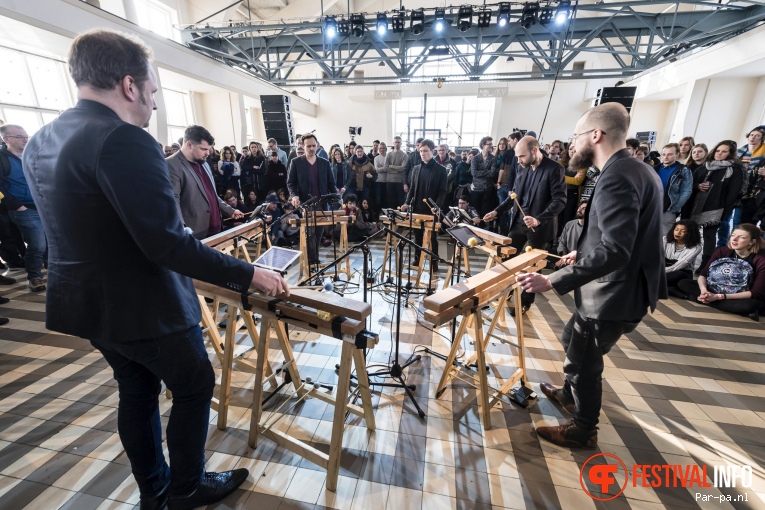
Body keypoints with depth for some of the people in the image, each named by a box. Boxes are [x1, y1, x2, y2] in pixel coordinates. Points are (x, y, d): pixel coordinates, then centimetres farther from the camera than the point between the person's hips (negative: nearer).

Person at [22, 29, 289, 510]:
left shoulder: (40, 141, 6)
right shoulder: (124, 139, -24)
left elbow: (90, 229, 14)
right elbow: (167, 245, -30)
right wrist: (248, 274, -24)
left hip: (91, 302, 9)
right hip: (146, 306, -9)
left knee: (137, 392, 23)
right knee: (194, 388, 14)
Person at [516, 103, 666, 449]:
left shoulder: (616, 177, -25)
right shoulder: (637, 170, 8)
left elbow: (615, 250, -33)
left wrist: (552, 282, -35)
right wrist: (585, 253, 23)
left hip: (613, 294, -10)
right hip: (618, 287, 10)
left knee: (583, 359, 9)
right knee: (572, 342, 26)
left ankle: (583, 430, 33)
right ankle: (570, 394, 50)